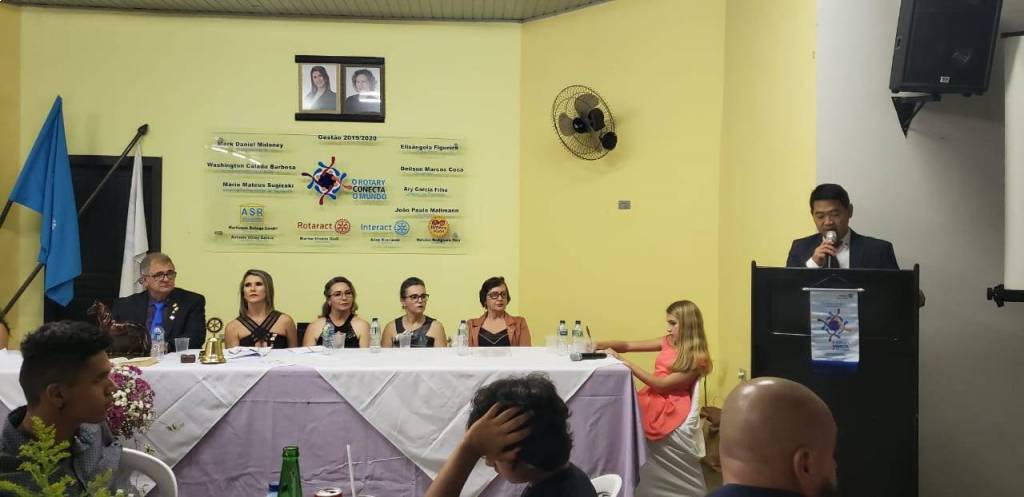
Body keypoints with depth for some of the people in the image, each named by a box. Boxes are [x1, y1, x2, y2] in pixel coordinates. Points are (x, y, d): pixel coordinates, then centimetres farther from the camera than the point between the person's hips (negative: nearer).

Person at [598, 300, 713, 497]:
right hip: (652, 401, 6)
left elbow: (662, 384, -18)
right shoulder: (669, 342, 8)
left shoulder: (698, 358, -13)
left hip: (671, 412, -6)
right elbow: (629, 346, 9)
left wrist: (626, 363, -21)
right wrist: (599, 345, -6)